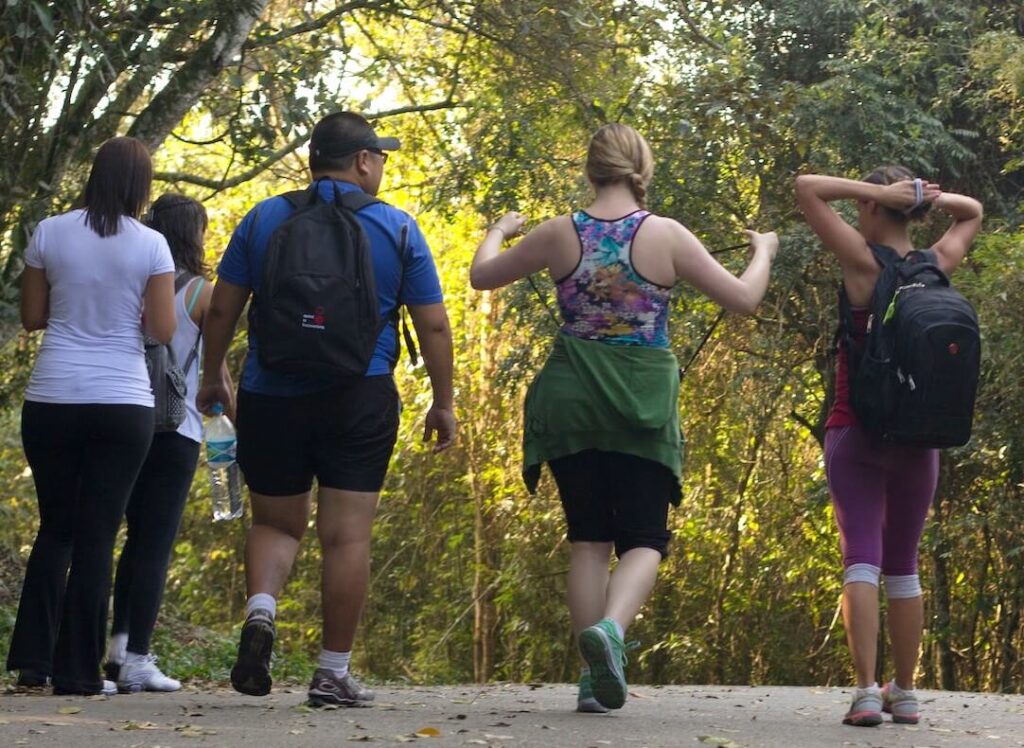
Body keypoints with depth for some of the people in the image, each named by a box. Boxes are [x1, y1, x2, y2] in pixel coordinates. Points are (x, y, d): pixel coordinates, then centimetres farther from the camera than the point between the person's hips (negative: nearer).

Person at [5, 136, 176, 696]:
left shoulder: (50, 234, 1)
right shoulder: (150, 246, -5)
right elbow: (163, 330, -4)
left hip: (51, 402, 2)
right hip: (123, 405, -2)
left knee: (55, 528, 16)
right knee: (97, 535, 2)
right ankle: (78, 670, 2)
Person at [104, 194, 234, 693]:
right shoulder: (199, 293, -6)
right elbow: (216, 370, -3)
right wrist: (237, 423, 11)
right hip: (175, 428, -5)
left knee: (138, 537, 19)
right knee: (157, 544, -2)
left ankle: (118, 646, 16)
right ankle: (137, 660, -5)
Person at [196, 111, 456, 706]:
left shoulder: (265, 219, 4)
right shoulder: (398, 229, 1)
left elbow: (222, 309, 5)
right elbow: (434, 325, 2)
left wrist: (213, 377, 19)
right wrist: (444, 402, 11)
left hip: (271, 397, 2)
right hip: (360, 400, -2)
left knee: (276, 522, 17)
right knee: (347, 534, 1)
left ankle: (261, 610, -11)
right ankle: (335, 673, 1)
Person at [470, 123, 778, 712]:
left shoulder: (560, 234, -2)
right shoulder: (666, 236, -7)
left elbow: (482, 275, 13)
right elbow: (744, 299, -3)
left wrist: (498, 232, 34)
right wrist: (763, 253, 17)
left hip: (572, 399, 2)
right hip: (644, 402, -2)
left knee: (589, 538, 11)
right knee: (644, 538, 5)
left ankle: (596, 678, 7)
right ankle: (611, 625, -25)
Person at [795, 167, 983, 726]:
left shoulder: (864, 262, -10)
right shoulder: (936, 266, 3)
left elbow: (807, 188, -10)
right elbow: (973, 214, 23)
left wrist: (880, 191, -9)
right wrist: (929, 198, 5)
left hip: (857, 429, -4)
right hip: (919, 436, 4)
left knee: (861, 558, -8)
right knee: (903, 564, 14)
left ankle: (866, 690, -20)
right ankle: (904, 693, 19)